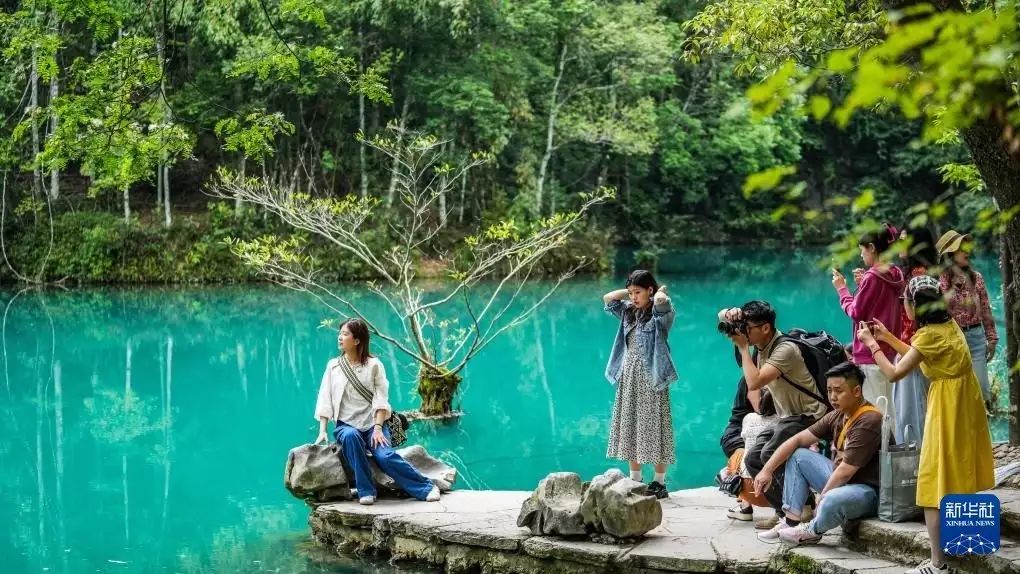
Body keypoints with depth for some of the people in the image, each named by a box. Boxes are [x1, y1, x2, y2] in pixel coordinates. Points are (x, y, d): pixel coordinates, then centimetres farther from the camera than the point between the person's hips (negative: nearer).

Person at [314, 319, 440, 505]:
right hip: (345, 425, 1)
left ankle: (426, 488, -15)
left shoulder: (373, 365, 3)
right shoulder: (333, 366, 8)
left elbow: (380, 400, -2)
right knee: (351, 436, -36)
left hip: (371, 423, -1)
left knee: (385, 455, -28)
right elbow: (325, 400, 6)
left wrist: (377, 428, -16)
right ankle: (365, 491, -29)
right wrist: (322, 431, -6)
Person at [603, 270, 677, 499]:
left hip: (651, 377, -7)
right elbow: (607, 299, 12)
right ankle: (635, 481, 15)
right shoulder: (629, 311, 11)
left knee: (653, 427, -4)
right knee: (631, 428, 8)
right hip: (629, 377, 7)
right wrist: (629, 291, 7)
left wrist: (660, 292, -9)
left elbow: (661, 300, -30)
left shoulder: (660, 313, -10)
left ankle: (659, 483, 2)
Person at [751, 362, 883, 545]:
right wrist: (767, 470, 2)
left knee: (831, 501, -40)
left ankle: (813, 531, -3)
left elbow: (845, 471, -22)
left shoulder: (868, 421, -21)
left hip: (867, 490, -9)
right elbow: (798, 439, 8)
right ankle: (792, 524, 0)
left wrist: (821, 497, -12)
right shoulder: (837, 416, 7)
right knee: (797, 455, 9)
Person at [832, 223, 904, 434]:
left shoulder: (872, 277, -16)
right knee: (887, 403, 14)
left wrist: (842, 288, 0)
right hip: (889, 348, 9)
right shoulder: (895, 275, 8)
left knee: (873, 405, -6)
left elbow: (855, 312, -11)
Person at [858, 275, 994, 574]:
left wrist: (871, 343, -6)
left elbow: (894, 374, -18)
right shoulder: (948, 324, 6)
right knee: (957, 474, 24)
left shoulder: (929, 334, -21)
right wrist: (888, 338, 18)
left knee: (936, 483, -5)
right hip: (963, 401, 9)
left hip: (948, 406, -9)